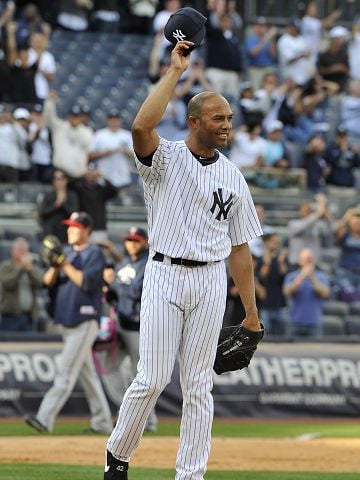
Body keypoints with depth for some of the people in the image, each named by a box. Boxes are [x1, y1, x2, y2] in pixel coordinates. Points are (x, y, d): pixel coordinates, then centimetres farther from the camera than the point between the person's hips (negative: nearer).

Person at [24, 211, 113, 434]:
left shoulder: (95, 253, -6)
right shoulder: (67, 253, 16)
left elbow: (87, 282, -19)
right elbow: (48, 281, 11)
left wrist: (66, 265, -19)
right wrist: (55, 266, -8)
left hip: (85, 322, -8)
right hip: (68, 322, 8)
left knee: (66, 372, -13)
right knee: (87, 373, 11)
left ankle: (45, 419, -20)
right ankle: (102, 422, 16)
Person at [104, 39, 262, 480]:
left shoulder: (233, 179, 10)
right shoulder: (165, 159, -2)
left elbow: (239, 247, 11)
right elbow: (141, 126, -26)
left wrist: (251, 311, 8)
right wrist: (175, 71, -20)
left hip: (211, 282, 3)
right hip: (164, 275, -3)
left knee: (198, 384, 4)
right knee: (153, 378, -6)